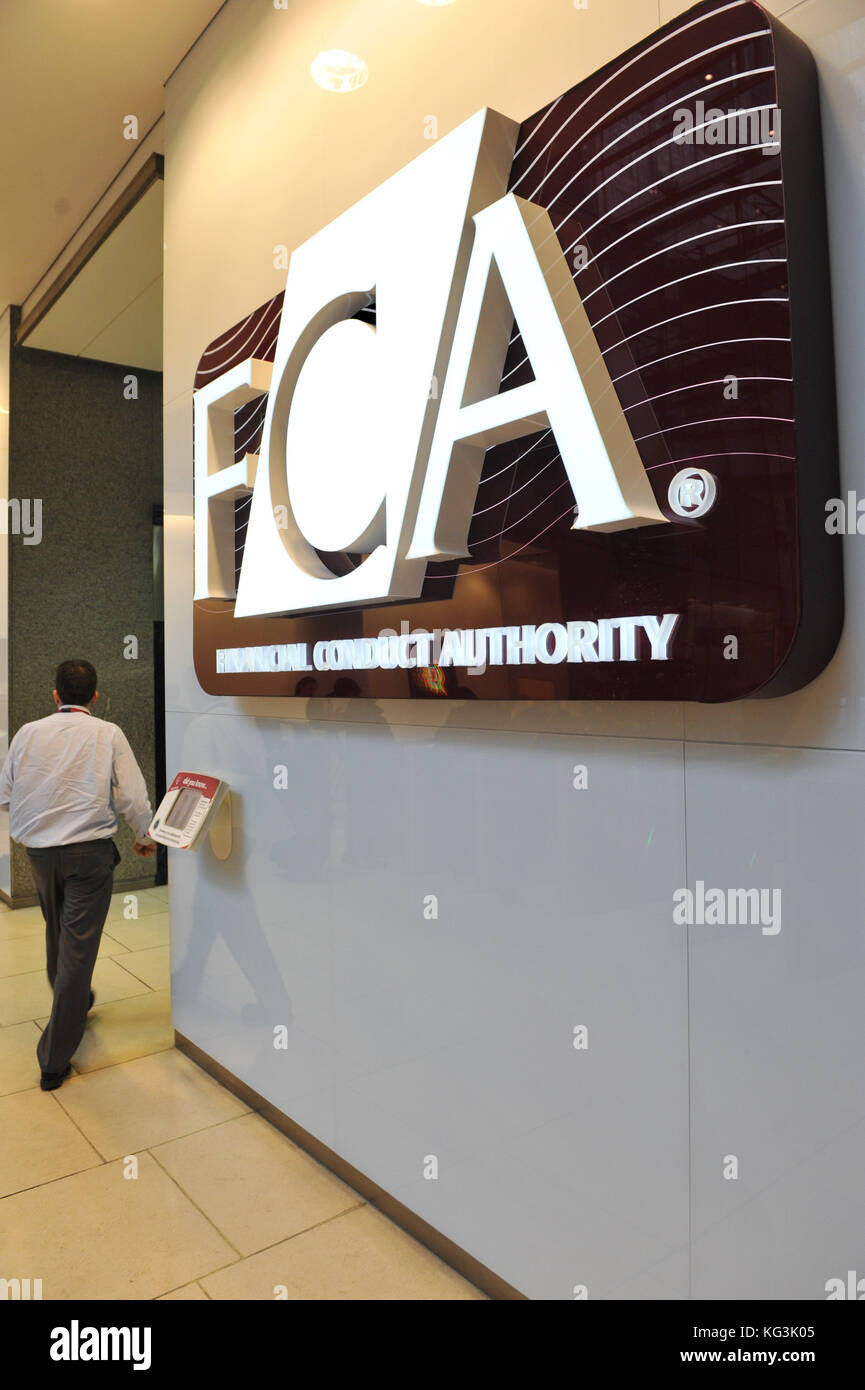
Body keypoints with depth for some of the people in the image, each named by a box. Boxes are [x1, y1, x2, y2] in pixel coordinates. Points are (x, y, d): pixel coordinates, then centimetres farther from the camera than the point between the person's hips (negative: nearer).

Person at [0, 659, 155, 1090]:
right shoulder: (108, 734, -6)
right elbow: (133, 797, -9)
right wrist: (144, 838, 9)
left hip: (39, 850, 4)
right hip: (91, 850, -4)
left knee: (57, 937, 24)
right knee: (78, 947, 0)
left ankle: (74, 1003, 47)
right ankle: (54, 1059, 2)